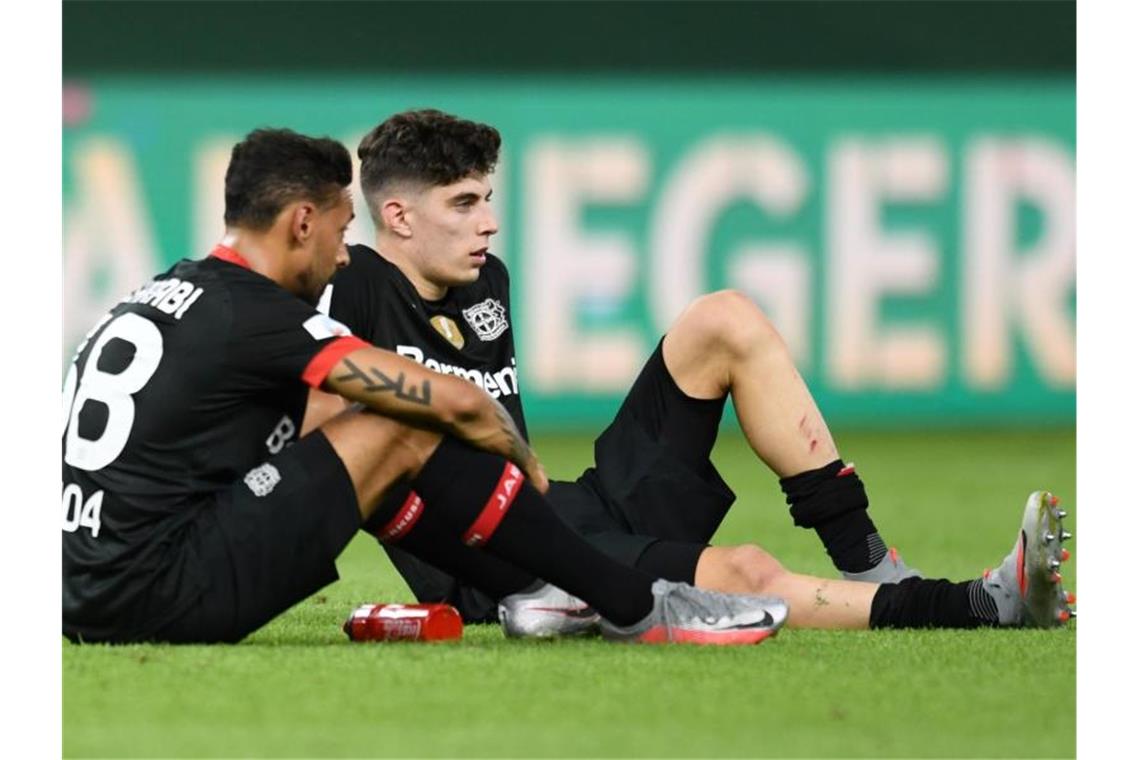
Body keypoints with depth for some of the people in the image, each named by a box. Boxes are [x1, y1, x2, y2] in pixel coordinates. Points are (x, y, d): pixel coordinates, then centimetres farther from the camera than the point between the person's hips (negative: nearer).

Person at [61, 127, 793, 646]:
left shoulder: (161, 299, 17)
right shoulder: (256, 314, -10)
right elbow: (458, 403, -9)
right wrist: (526, 462, 15)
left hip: (89, 603, 9)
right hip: (160, 597, -9)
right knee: (402, 433, -5)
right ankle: (641, 608, 1)